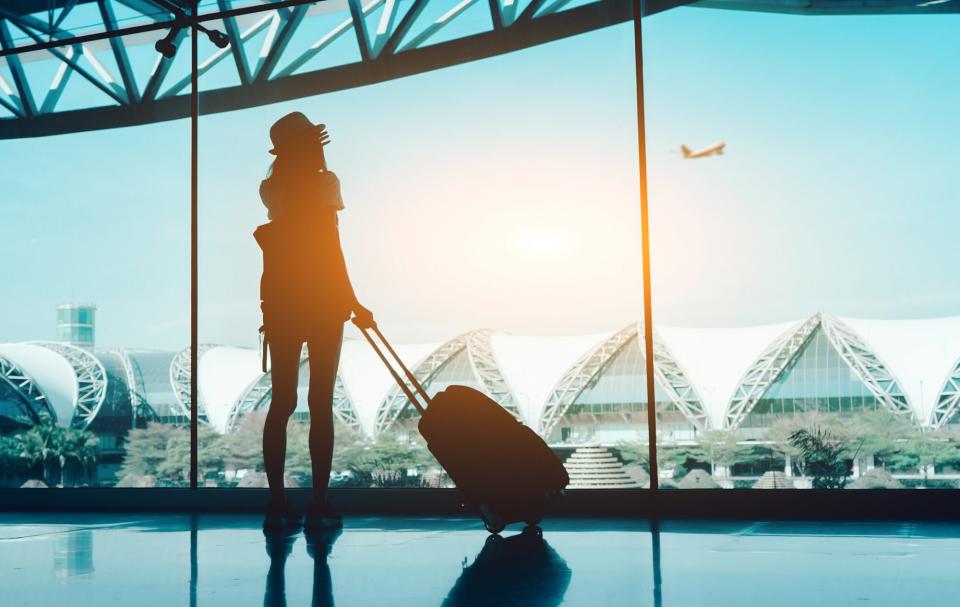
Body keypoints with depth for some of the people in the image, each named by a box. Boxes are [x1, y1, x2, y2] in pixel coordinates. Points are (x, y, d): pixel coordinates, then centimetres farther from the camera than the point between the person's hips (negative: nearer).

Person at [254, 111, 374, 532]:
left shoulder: (271, 189, 8)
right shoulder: (323, 182, -7)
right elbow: (332, 251, -12)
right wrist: (353, 304, -10)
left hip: (280, 303, 5)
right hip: (322, 303, -5)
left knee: (282, 401, 5)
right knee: (321, 402, -2)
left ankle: (277, 503, 3)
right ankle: (319, 504, -4)